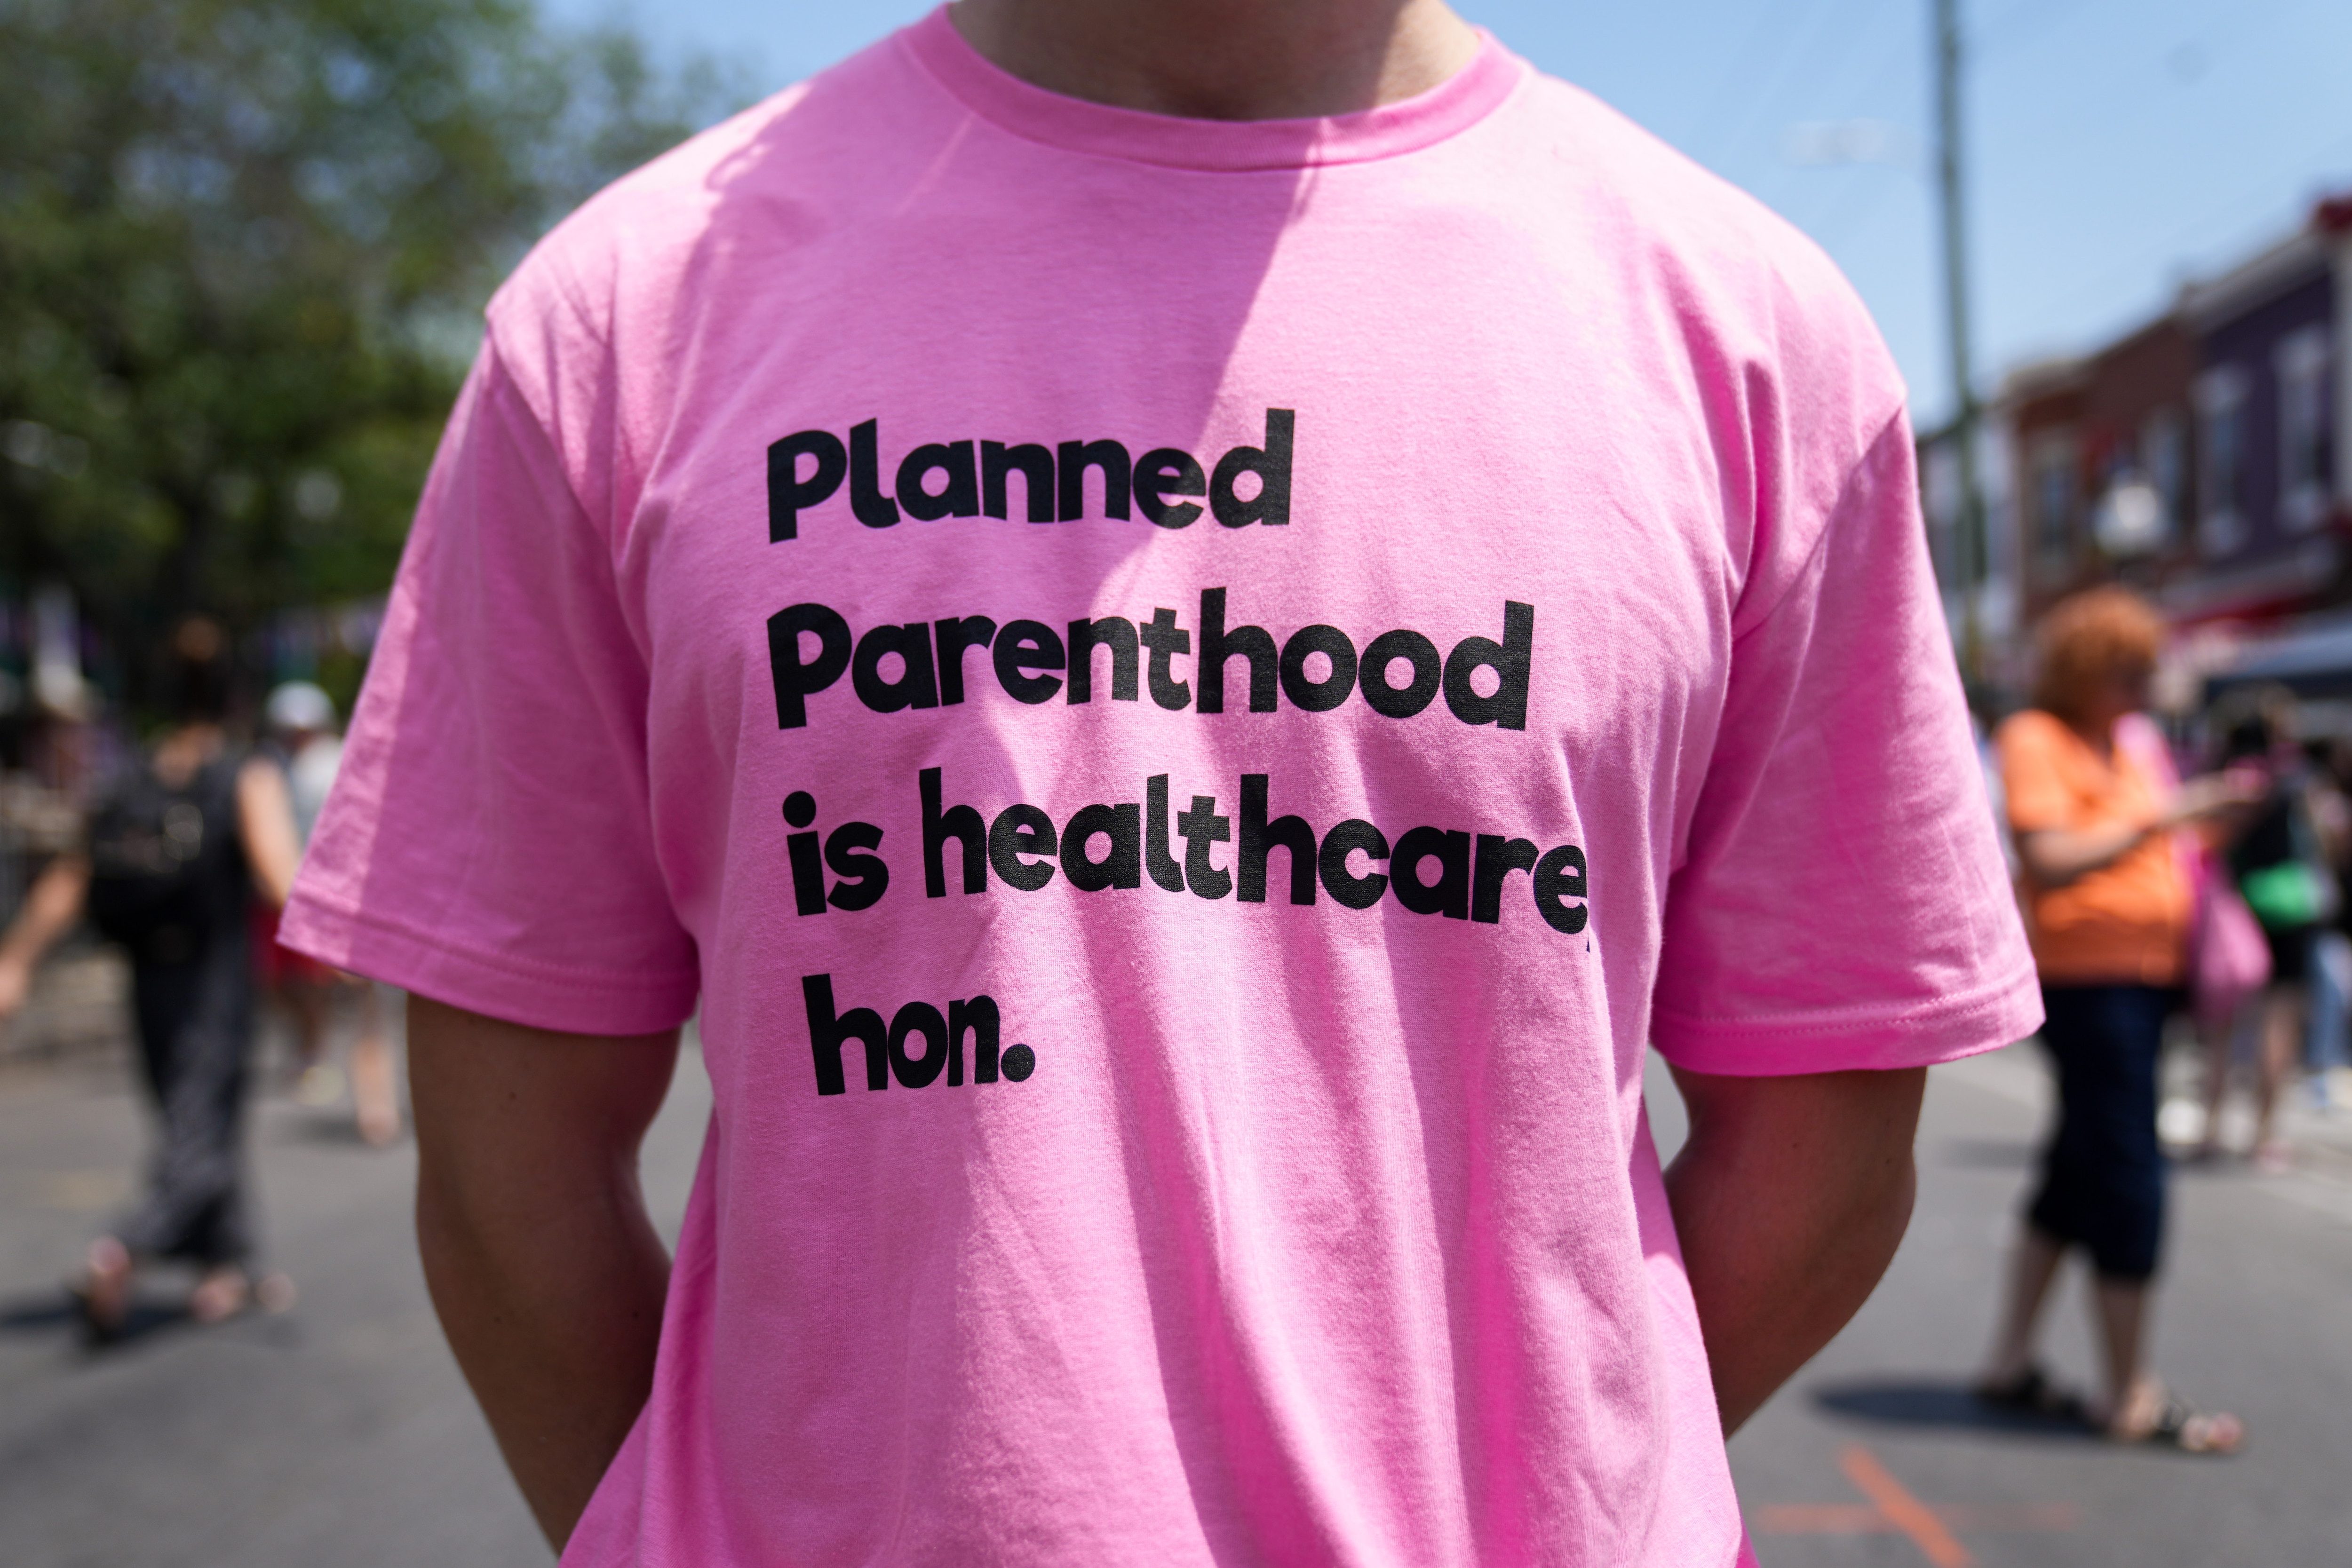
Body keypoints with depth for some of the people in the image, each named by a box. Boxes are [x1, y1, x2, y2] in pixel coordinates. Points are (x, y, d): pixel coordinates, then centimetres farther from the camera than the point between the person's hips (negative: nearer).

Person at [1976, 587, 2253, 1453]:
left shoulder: (2130, 741, 19)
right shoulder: (2035, 739, -8)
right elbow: (2052, 859, -21)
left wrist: (2213, 812, 7)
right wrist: (2165, 817, -24)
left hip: (2142, 971, 9)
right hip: (2085, 976, -9)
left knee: (2080, 1167, 12)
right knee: (2129, 1173, -6)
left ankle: (2012, 1359, 21)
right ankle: (2132, 1396, 3)